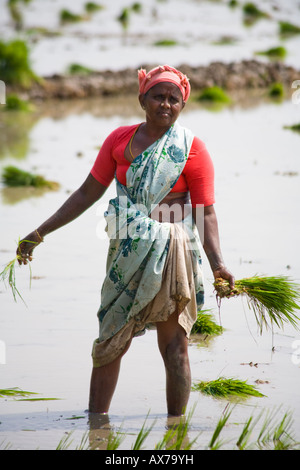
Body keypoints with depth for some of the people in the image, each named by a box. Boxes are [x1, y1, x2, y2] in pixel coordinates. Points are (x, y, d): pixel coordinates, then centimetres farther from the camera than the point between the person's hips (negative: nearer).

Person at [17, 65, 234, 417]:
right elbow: (88, 193, 10)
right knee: (110, 341, 7)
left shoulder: (191, 149, -4)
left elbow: (206, 213, -5)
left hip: (172, 252, -4)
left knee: (173, 344, -1)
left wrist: (217, 263, -19)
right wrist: (39, 233, 9)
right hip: (127, 254, 4)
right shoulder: (120, 140, 6)